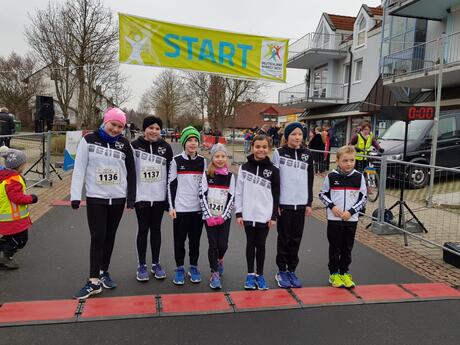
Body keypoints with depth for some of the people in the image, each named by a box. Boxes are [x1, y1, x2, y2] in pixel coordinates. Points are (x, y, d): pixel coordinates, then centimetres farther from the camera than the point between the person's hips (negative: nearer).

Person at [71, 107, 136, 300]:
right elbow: (79, 169, -4)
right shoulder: (89, 140, -3)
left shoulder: (124, 144, 3)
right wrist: (75, 195, -8)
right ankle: (94, 281, 3)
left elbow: (131, 172, 6)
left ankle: (104, 272, 26)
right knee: (97, 237, -4)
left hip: (117, 198, 3)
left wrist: (131, 197, 4)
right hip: (95, 197, -2)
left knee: (110, 236, 11)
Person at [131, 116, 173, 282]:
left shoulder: (166, 147, 2)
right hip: (141, 196, -1)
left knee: (156, 229, 11)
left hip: (159, 196, 2)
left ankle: (156, 263, 23)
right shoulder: (135, 146, -3)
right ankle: (141, 265, 19)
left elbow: (171, 174, 4)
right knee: (143, 229, 6)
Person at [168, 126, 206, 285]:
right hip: (180, 207, -2)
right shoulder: (176, 160, -2)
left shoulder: (202, 161, 5)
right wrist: (171, 206, -7)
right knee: (180, 239, 6)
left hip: (198, 207, 2)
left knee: (195, 239, 10)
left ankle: (194, 267, 25)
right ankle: (179, 269, 21)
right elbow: (171, 184, -1)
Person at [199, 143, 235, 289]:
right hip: (209, 216, -1)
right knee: (213, 244, -2)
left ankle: (220, 260, 31)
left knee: (223, 244, -2)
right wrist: (208, 216, -11)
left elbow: (231, 197, 0)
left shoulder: (230, 176, 2)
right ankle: (214, 274, 11)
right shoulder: (207, 175, 0)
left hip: (224, 216, 1)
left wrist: (223, 216, -9)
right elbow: (202, 195, -4)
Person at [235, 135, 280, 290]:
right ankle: (250, 274, 24)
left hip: (264, 215, 0)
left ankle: (260, 275, 22)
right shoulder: (245, 167, 0)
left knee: (261, 245, 8)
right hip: (248, 214, 1)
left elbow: (276, 194, 2)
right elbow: (239, 191, 2)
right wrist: (238, 213, -1)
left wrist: (274, 216, -1)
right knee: (250, 244, 11)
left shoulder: (273, 170, 0)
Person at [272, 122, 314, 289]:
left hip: (301, 203, 3)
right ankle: (282, 272, 18)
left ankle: (292, 271, 22)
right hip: (284, 203, -3)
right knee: (284, 238, 5)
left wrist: (309, 203, 8)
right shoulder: (279, 153, -2)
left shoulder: (307, 154, 7)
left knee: (296, 239, 9)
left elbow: (310, 180, 11)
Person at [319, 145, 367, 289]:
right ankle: (334, 274, 21)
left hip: (351, 219, 1)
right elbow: (322, 194, 4)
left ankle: (344, 273, 26)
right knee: (335, 248, 7)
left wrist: (351, 211, -9)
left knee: (347, 248, 11)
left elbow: (363, 198, 2)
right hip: (334, 219, -1)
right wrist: (332, 206, -12)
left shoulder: (359, 177, -2)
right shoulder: (331, 176, -5)